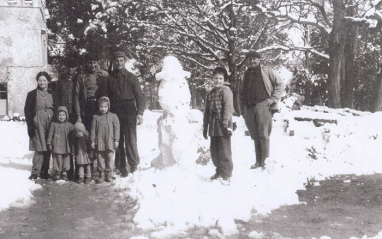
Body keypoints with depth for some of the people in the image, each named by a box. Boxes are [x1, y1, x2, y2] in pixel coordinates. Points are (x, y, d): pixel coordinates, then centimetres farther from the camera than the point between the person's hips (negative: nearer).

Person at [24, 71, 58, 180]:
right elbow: (27, 110, 3)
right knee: (40, 148, -10)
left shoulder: (53, 95, 13)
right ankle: (35, 172, -3)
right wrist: (30, 125, -7)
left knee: (48, 149, 3)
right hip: (38, 124, -3)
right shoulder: (32, 94, 6)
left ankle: (44, 172, 12)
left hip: (50, 123, 3)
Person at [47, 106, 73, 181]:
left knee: (66, 159, 4)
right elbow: (50, 134, 4)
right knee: (57, 159, 2)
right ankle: (57, 172, 14)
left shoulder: (69, 125, 4)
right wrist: (49, 143, 1)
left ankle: (64, 173, 15)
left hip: (66, 147, 1)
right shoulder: (54, 124, 3)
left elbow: (72, 136, 9)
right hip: (57, 146, -1)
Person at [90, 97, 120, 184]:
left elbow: (116, 128, 3)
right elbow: (93, 129, 6)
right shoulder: (95, 117, 5)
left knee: (109, 158, 3)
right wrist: (92, 141, 3)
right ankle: (101, 175, 14)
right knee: (100, 158, 5)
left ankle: (109, 174, 13)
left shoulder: (113, 116, 2)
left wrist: (116, 140, -1)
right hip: (99, 142, 1)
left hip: (110, 142, -1)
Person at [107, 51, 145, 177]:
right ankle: (122, 167, 8)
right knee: (118, 140, 2)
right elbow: (107, 97, 12)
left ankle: (134, 165, 0)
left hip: (129, 111, -2)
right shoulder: (110, 79, 12)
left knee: (130, 139, -8)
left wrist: (140, 112, -8)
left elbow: (139, 95, 2)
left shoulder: (131, 77, 7)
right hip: (115, 113, 2)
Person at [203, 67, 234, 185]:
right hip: (213, 126, 7)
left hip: (223, 126, -7)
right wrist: (205, 127, 18)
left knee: (224, 151, -5)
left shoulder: (226, 91, -3)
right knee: (214, 150, 11)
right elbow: (207, 112, 21)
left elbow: (228, 107, -13)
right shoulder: (210, 94, 18)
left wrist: (225, 123, -22)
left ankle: (226, 174, 4)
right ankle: (219, 171, 26)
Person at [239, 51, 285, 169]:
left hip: (263, 105, -5)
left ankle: (264, 161, -3)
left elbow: (280, 84, 3)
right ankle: (258, 161, 12)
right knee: (255, 136, 6)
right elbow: (241, 93, 25)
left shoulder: (266, 71, 4)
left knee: (263, 135, -8)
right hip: (249, 108, 5)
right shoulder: (246, 74, 20)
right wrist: (242, 109, 16)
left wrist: (273, 99, -5)